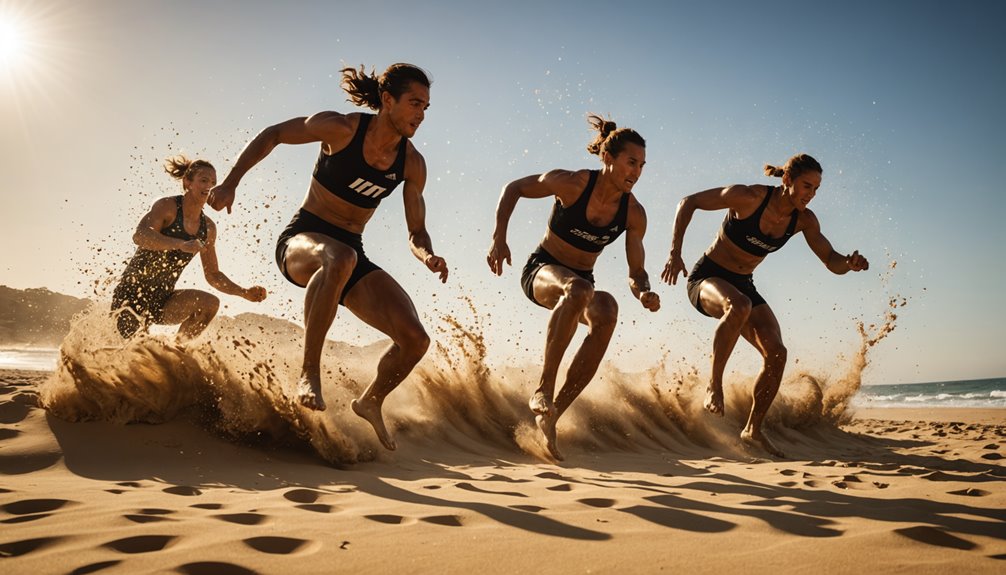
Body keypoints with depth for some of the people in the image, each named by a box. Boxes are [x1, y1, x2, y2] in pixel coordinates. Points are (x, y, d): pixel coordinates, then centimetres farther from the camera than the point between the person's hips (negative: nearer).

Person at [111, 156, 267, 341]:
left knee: (210, 303, -16)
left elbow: (213, 275, 12)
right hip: (133, 294, -5)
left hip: (162, 299, 6)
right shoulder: (167, 206, -12)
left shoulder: (208, 228, 5)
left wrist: (245, 293, -2)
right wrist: (182, 245, -45)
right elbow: (139, 236, -31)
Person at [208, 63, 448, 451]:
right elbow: (272, 135, 0)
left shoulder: (412, 164, -1)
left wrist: (428, 257, -20)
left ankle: (371, 402, 18)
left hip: (353, 254, 5)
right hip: (301, 241, -4)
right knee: (339, 258, -44)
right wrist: (230, 183, -6)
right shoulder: (341, 129, -12)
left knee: (415, 339, -12)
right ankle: (309, 372, -31)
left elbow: (416, 233, 3)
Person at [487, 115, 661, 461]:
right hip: (541, 270, -4)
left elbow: (636, 271, -3)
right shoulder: (572, 184, -17)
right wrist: (499, 238, -16)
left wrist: (644, 292, -26)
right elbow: (513, 189, -5)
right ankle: (543, 390, -36)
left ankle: (552, 414, -25)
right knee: (578, 288, -40)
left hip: (581, 281, 4)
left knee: (606, 310, -33)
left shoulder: (634, 214, -7)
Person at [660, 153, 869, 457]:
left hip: (743, 284, 6)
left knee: (777, 352, -12)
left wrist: (850, 263, -25)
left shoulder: (804, 220, -5)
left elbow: (832, 262, 0)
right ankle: (714, 384, -25)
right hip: (707, 277, -6)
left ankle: (753, 429, 4)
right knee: (739, 307, -41)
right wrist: (675, 254, -21)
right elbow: (689, 202, -14)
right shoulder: (749, 197, -21)